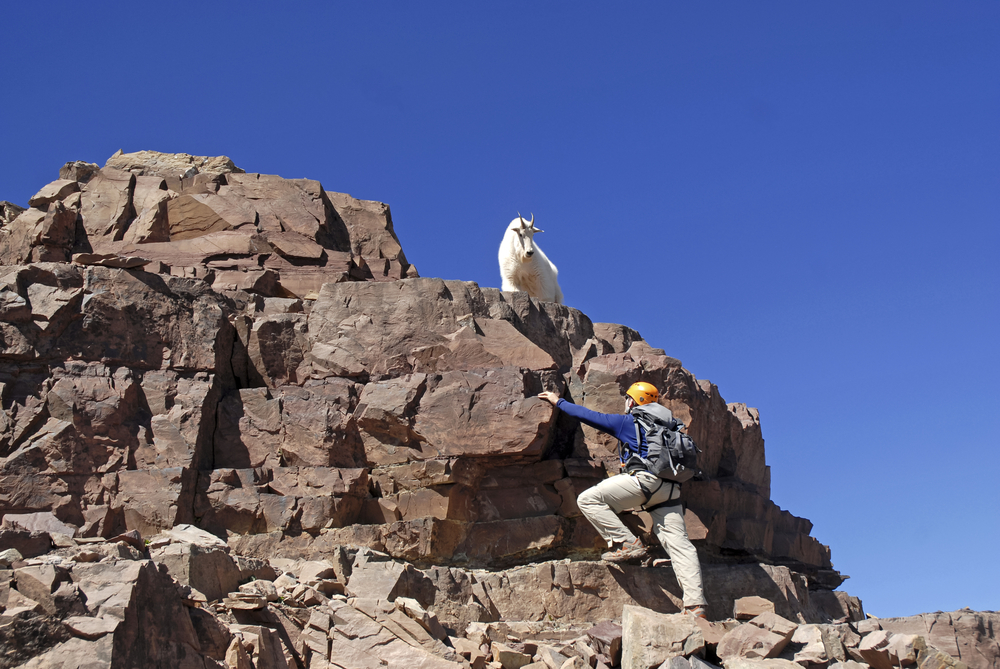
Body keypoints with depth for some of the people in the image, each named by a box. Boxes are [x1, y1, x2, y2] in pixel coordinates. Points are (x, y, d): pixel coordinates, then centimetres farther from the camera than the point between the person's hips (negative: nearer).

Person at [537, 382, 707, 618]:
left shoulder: (628, 422, 8)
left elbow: (590, 416, 12)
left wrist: (559, 402, 22)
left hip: (646, 479, -8)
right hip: (670, 488, 8)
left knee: (588, 499, -5)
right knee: (679, 544, 1)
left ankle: (627, 543, -11)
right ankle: (696, 605, -8)